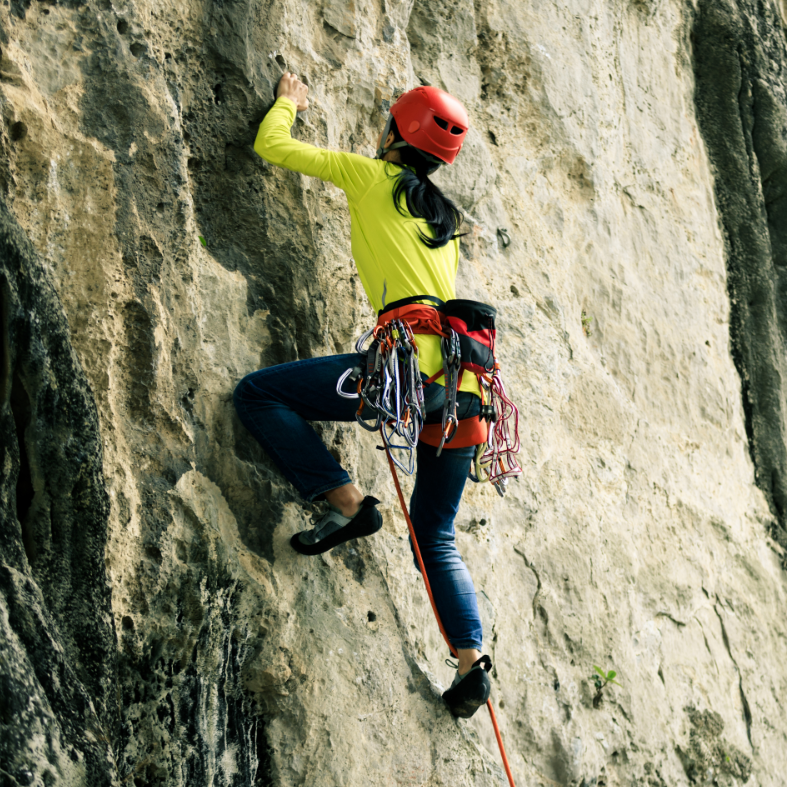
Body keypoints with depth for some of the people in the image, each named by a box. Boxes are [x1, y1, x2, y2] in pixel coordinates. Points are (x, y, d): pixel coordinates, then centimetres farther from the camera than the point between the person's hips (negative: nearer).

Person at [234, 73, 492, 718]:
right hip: (464, 386, 8)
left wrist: (287, 102, 34)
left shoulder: (372, 176, 8)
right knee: (435, 535, 16)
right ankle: (472, 660, 3)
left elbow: (271, 144, 16)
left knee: (258, 393, 1)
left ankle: (347, 505, -8)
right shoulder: (447, 218, 24)